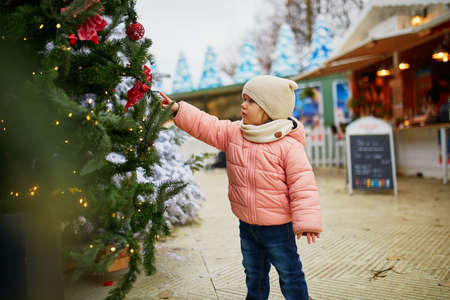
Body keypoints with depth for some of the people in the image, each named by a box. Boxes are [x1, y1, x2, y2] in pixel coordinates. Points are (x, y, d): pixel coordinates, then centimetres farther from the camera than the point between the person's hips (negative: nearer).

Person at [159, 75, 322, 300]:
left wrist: (307, 221, -21)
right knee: (253, 273, 25)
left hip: (278, 227, -5)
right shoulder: (233, 132, -2)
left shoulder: (289, 145, -19)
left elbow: (302, 184, -19)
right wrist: (177, 110, -11)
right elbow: (206, 126, -1)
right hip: (246, 224, 6)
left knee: (289, 274, 11)